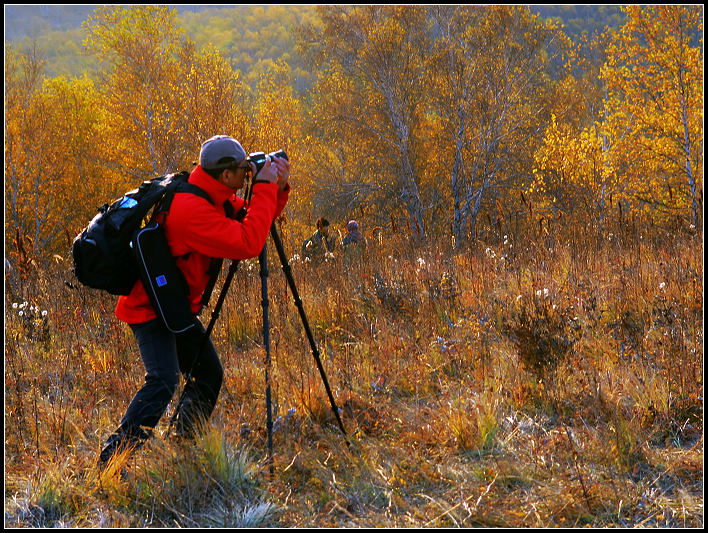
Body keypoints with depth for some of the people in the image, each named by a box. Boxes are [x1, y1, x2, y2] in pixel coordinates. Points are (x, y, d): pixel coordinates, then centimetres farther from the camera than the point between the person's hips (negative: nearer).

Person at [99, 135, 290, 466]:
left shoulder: (213, 197, 2)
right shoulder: (192, 209, -29)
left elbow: (252, 218, 13)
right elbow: (247, 244, -35)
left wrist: (278, 189, -6)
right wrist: (265, 187, -28)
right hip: (151, 308, -10)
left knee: (209, 374, 16)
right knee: (163, 380, -25)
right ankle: (111, 460, -25)